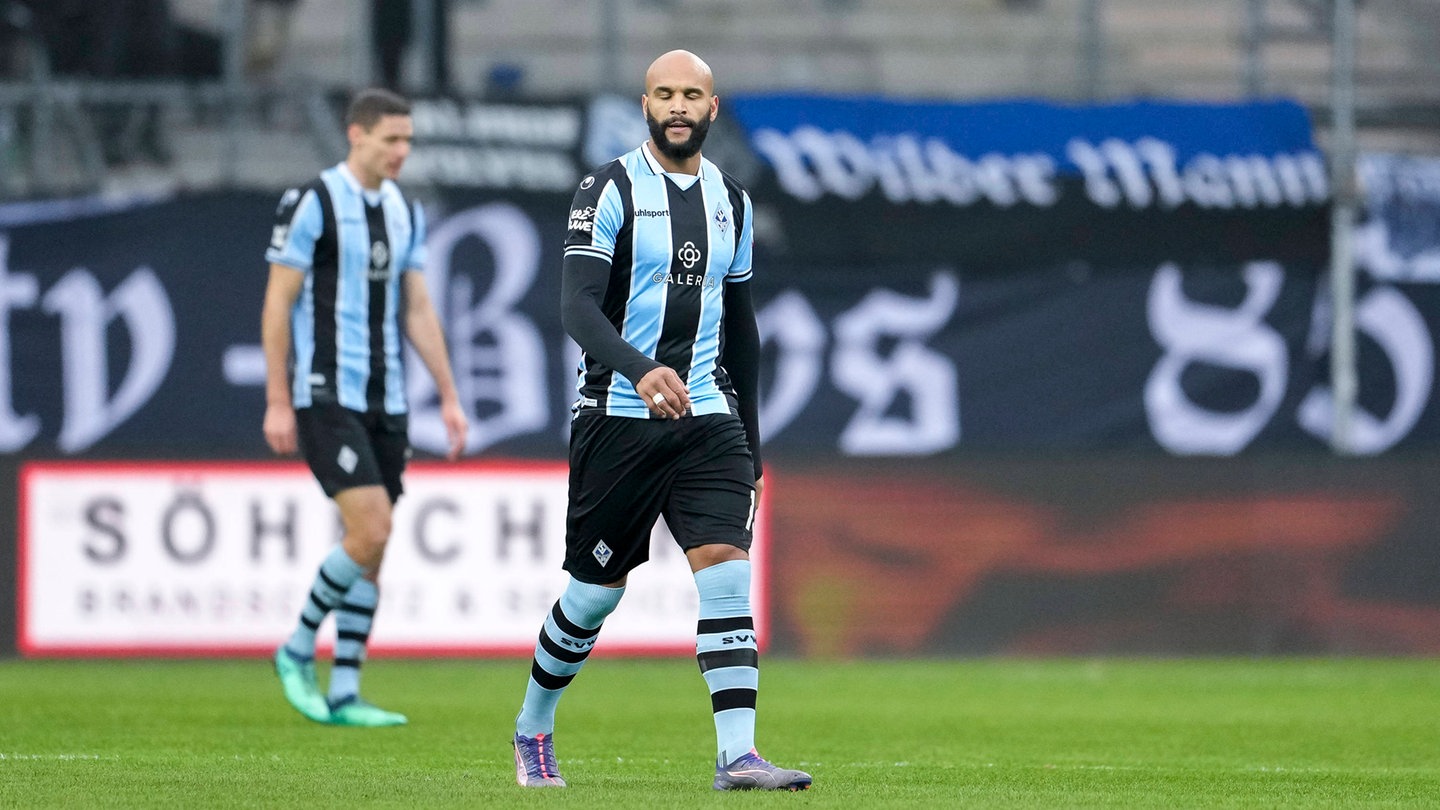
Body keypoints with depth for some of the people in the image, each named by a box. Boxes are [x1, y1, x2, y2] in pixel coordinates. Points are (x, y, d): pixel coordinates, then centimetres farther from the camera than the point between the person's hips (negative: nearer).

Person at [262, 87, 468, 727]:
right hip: (325, 398, -7)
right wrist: (277, 403, -12)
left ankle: (343, 696, 9)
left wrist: (449, 397, 9)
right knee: (369, 531, -17)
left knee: (372, 549, 4)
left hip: (384, 402, 7)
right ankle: (298, 652, 2)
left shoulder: (404, 212, 12)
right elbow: (277, 304, -8)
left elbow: (417, 309, 15)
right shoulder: (311, 205, -9)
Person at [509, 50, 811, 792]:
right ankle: (532, 732, 28)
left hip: (706, 417, 4)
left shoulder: (731, 202, 12)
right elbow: (577, 305, -17)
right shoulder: (610, 190, -6)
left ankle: (737, 754, -19)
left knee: (727, 571, -13)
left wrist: (749, 441, 20)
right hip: (616, 416, -4)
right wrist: (640, 369, -34)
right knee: (597, 590, 5)